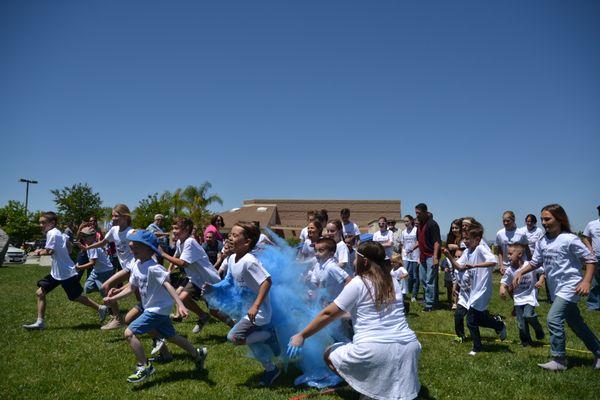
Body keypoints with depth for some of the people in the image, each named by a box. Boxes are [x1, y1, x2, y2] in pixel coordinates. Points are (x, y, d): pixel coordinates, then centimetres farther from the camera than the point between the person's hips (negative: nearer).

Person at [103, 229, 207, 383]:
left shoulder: (153, 268, -23)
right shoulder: (137, 266, 3)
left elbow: (168, 285, -33)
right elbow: (131, 288, 14)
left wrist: (180, 305, -43)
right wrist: (112, 298, 10)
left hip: (158, 309, -9)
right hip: (151, 308, 9)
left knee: (129, 333, -13)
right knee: (171, 336, 20)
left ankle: (144, 367, -1)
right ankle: (198, 354, 34)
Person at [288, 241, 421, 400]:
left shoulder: (357, 283, -3)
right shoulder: (393, 282, 13)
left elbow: (328, 314, 1)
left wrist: (301, 335, 10)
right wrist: (351, 314, 37)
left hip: (374, 350, -5)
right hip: (408, 347, 6)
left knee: (329, 355, 16)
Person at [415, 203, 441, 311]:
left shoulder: (432, 224, -13)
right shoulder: (419, 224, 13)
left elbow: (437, 242, -17)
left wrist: (435, 257, -23)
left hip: (431, 256, -9)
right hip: (423, 256, 9)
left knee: (430, 281, -5)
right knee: (423, 279, 14)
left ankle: (429, 303, 2)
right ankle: (431, 298, 28)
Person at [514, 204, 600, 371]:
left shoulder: (569, 239, -15)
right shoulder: (542, 242, 5)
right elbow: (535, 263, 14)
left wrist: (586, 282, -21)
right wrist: (521, 272, -2)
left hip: (570, 287, -7)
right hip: (556, 289, 7)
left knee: (553, 319, -16)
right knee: (576, 323, 17)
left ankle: (559, 360, -3)